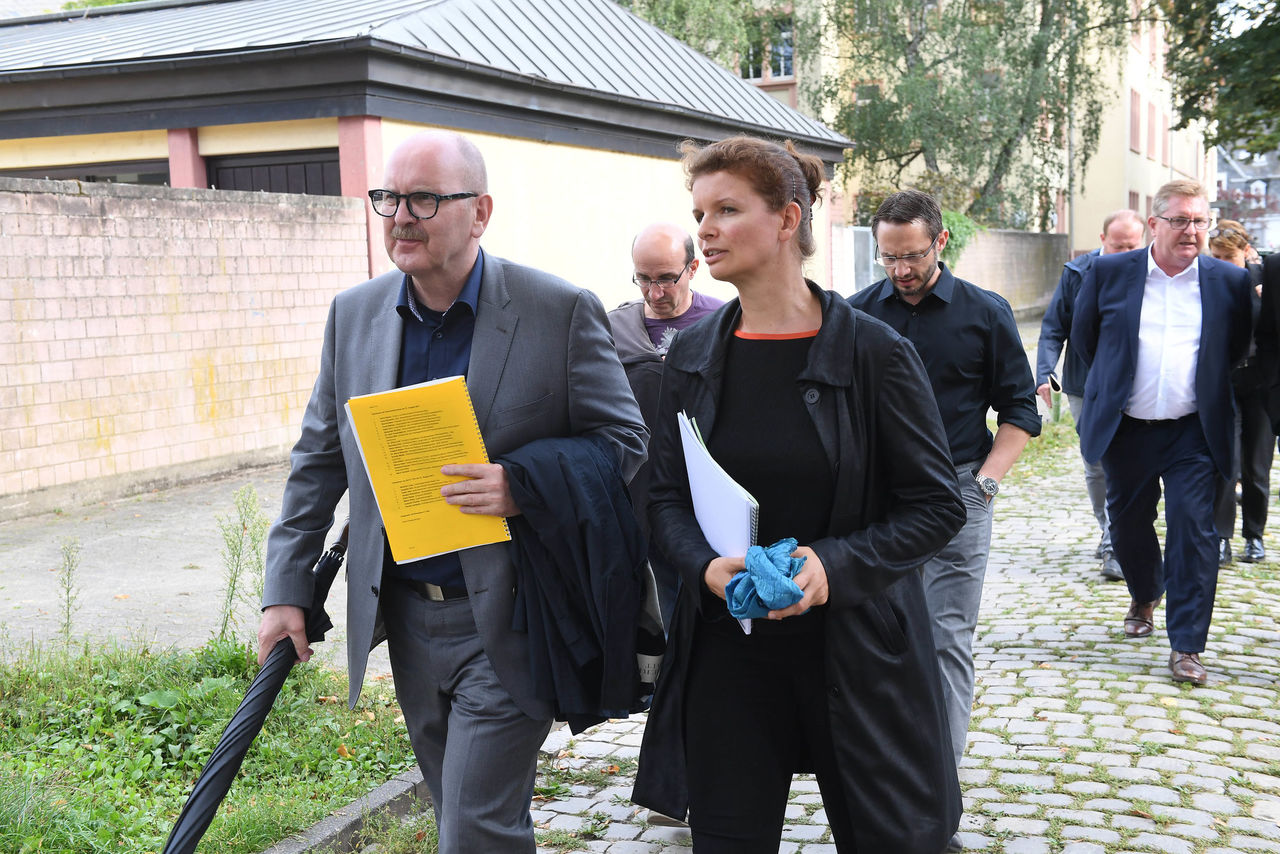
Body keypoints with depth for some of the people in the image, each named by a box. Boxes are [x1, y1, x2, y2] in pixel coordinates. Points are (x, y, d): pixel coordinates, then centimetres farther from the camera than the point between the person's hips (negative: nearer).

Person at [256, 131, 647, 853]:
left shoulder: (561, 311, -10)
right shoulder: (354, 314, 4)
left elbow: (623, 439, -7)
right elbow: (319, 461, 11)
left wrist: (525, 486, -24)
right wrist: (287, 589, 7)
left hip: (506, 623, -5)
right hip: (406, 616, 5)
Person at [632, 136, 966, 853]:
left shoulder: (872, 351, -9)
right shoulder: (693, 354, 3)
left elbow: (938, 504, -7)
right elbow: (668, 497, 8)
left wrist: (835, 566, -21)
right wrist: (707, 564, -13)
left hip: (856, 646, -3)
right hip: (726, 644, 3)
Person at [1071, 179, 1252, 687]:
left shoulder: (1229, 282, 0)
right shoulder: (1109, 274, -2)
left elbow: (1237, 349, 13)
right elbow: (1084, 336, 11)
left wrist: (1202, 387, 10)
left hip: (1193, 433, -1)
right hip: (1125, 430, 1)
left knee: (1194, 531, -7)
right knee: (1127, 524, 15)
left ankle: (1186, 647, 1)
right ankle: (1144, 598, 44)